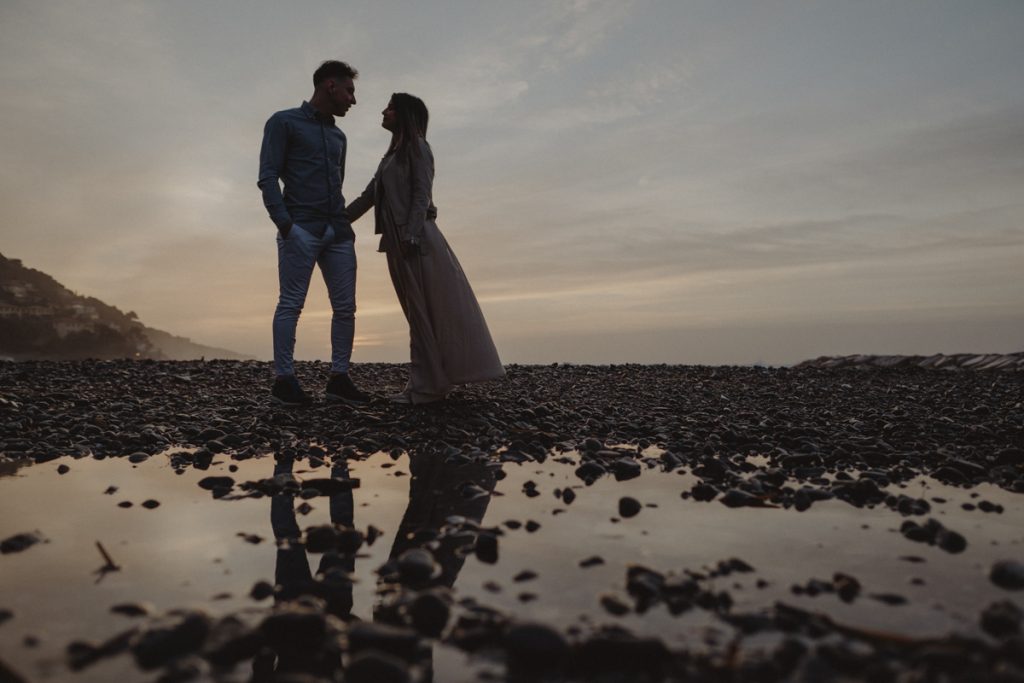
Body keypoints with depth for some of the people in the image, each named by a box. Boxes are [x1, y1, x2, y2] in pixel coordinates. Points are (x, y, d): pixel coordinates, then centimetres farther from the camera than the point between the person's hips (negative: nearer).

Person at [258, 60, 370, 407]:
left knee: (345, 307, 0)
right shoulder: (284, 122, 6)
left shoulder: (339, 136, 24)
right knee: (291, 304, -7)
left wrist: (344, 221, 13)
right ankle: (283, 379, -3)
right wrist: (284, 223, -16)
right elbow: (268, 176, -4)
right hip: (301, 228, -6)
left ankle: (339, 378, 5)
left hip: (338, 231, 6)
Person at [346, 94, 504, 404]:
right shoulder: (393, 154, 24)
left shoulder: (416, 146, 0)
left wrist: (411, 236, -21)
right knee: (418, 314, 8)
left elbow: (421, 195, -12)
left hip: (417, 240, -8)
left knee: (426, 313, -6)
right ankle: (425, 383, 13)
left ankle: (427, 386, -3)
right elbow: (368, 196, 22)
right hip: (398, 241, 8)